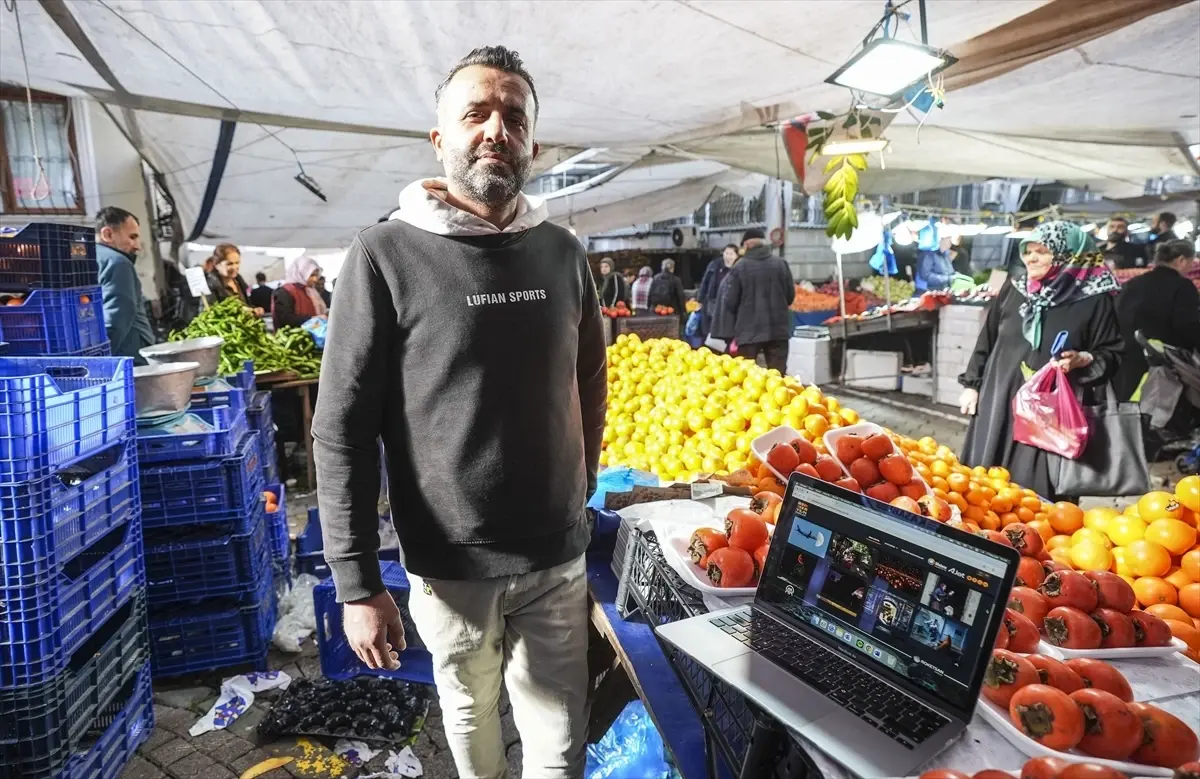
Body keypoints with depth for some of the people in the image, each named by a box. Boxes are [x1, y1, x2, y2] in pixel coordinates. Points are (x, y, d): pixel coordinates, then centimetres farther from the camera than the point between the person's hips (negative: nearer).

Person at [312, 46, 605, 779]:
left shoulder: (563, 252, 0)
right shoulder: (387, 254, -11)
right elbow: (343, 430, -11)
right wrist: (358, 583, -12)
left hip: (559, 556, 3)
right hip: (451, 564, -2)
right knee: (472, 714, 22)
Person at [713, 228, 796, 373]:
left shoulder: (740, 267, -7)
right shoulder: (781, 264, 3)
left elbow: (730, 300, -4)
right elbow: (791, 295, 10)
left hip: (749, 330, -3)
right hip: (777, 329, 3)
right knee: (778, 374, 7)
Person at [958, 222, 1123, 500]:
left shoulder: (1093, 299, -4)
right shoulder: (1013, 288, 8)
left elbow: (1111, 354, 1)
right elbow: (987, 339, 14)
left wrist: (1083, 360, -19)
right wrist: (971, 385, 12)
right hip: (999, 402, 4)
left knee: (1038, 487, -3)